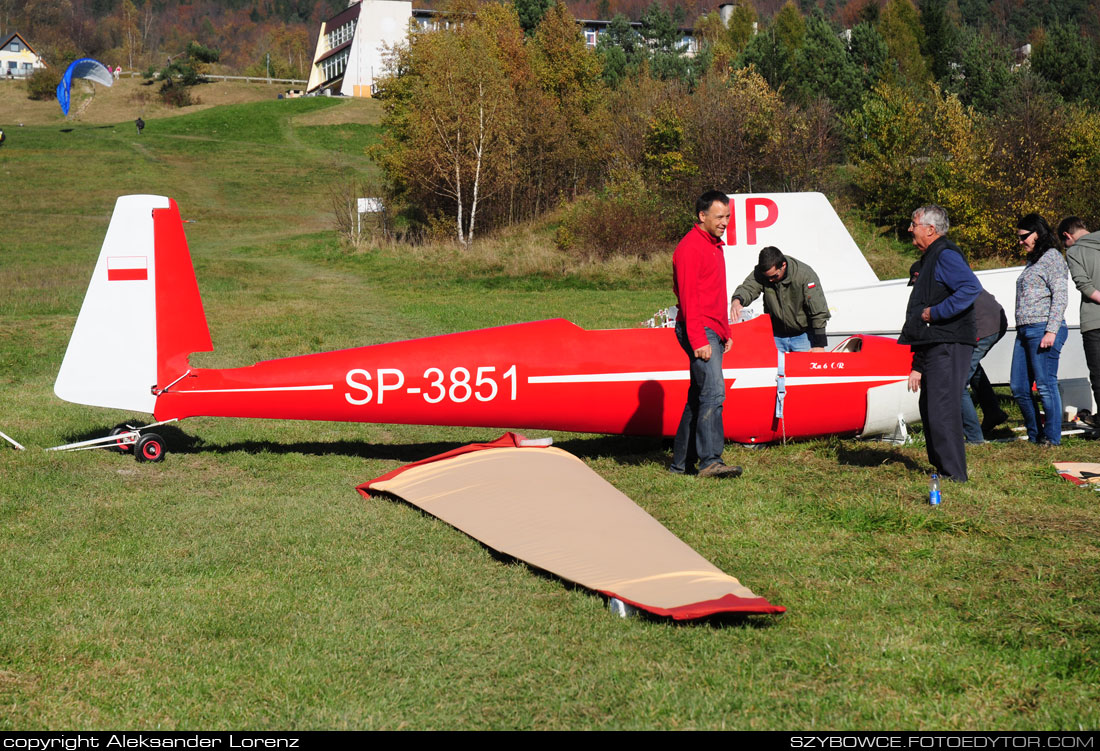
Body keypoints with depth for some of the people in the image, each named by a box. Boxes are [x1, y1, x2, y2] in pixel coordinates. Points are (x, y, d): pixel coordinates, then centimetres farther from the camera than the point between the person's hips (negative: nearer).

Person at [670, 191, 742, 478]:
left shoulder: (713, 245, 20)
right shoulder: (691, 247, -11)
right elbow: (688, 297, -17)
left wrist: (725, 333, 23)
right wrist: (698, 340, -22)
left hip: (713, 333, 10)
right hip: (699, 331, -10)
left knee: (699, 397, 11)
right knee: (713, 392, -19)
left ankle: (681, 462, 16)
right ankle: (710, 460, -23)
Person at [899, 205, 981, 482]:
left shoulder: (946, 255, -10)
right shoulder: (929, 259, 22)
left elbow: (971, 287, -28)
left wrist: (935, 312, -22)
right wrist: (918, 365, 22)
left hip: (948, 347, -11)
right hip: (932, 348, 11)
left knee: (942, 410, -11)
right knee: (929, 409, 14)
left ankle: (954, 474, -8)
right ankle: (942, 467, 21)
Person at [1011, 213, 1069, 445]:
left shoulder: (1052, 257, -3)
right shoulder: (1032, 261, 23)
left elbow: (1060, 296, -11)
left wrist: (1051, 331, -18)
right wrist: (1022, 330, 18)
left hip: (1043, 330, -9)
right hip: (1024, 331, 9)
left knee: (1046, 386, -7)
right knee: (1019, 387, 7)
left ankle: (1052, 437, 1)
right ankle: (1034, 436, 15)